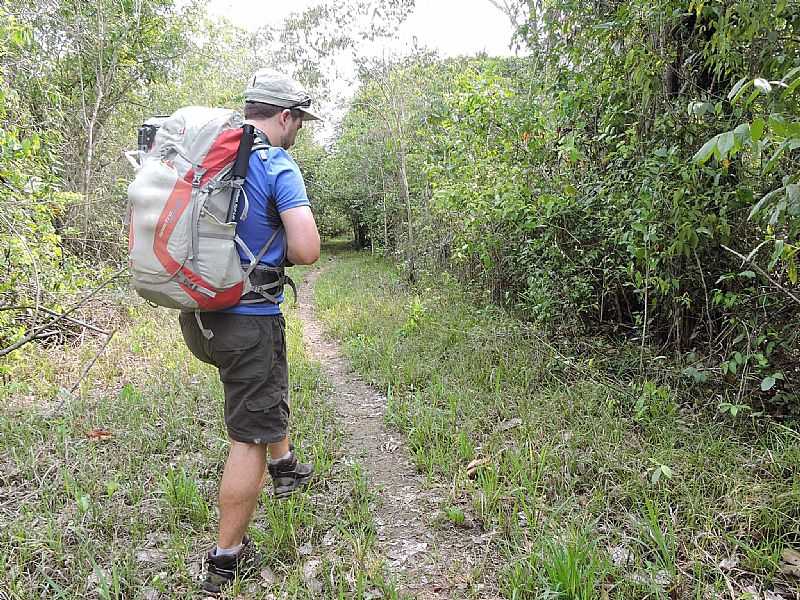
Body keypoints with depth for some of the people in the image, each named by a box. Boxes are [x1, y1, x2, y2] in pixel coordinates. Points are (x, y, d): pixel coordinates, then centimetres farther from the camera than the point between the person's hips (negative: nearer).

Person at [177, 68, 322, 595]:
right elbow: (306, 251, -22)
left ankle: (284, 464, 45)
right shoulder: (278, 165, -13)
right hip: (248, 320, -8)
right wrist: (276, 249, 1)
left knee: (269, 377, 34)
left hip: (194, 315, 8)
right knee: (251, 436, 5)